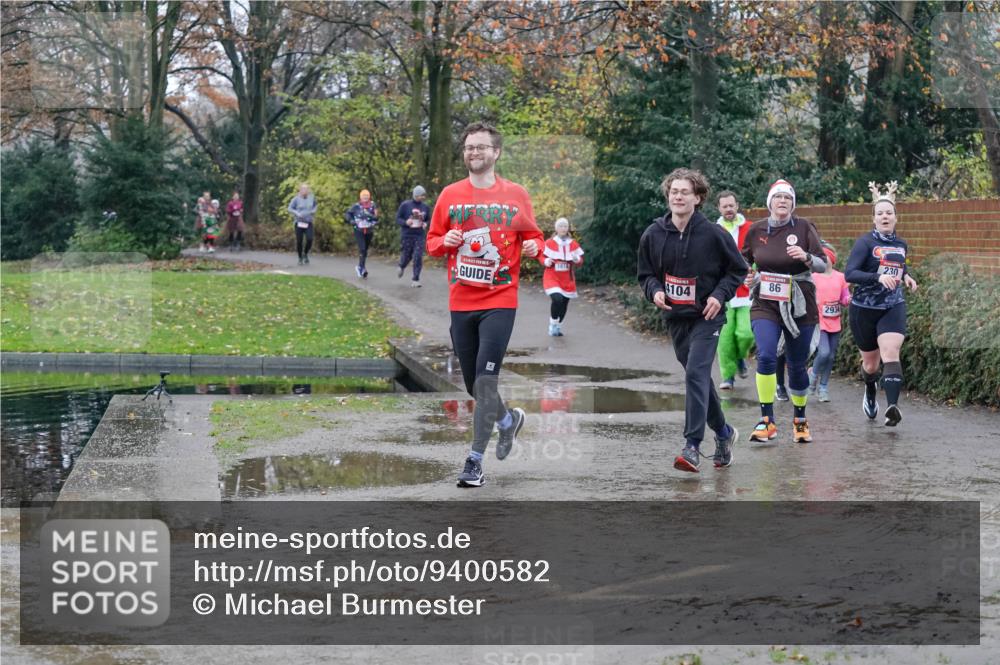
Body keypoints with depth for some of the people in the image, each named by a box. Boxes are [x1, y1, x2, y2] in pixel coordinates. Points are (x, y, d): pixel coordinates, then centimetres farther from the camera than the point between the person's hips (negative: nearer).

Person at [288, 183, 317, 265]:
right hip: (299, 223, -2)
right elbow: (290, 208, -1)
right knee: (299, 241, 0)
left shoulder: (312, 198, 3)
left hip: (308, 223, 2)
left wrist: (313, 211, 1)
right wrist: (297, 213, -15)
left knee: (309, 239, -15)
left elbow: (315, 206, 21)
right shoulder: (296, 199, -6)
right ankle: (300, 258, 19)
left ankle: (305, 254, 12)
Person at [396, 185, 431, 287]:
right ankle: (402, 267, 44)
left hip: (419, 236, 2)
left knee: (418, 257, -8)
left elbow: (428, 219, 19)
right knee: (406, 255, 9)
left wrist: (426, 224, -3)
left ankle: (415, 279, -2)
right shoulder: (405, 205, -4)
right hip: (407, 235, -2)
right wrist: (405, 222, -20)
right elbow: (398, 218, 0)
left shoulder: (425, 207, 6)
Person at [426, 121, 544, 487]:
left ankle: (475, 461, -8)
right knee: (473, 385, 11)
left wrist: (533, 247, -13)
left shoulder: (515, 195, 2)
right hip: (460, 303, 4)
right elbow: (432, 241, 12)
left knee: (485, 380, -13)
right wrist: (445, 242, -10)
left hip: (499, 303, -3)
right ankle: (508, 419, 41)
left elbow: (533, 237, 9)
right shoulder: (450, 195, 7)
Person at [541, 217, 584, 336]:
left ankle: (557, 326, 31)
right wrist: (546, 261, -18)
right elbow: (541, 256, 3)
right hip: (552, 277, -4)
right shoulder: (549, 243, -5)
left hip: (567, 280, 4)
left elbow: (580, 262, 5)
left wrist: (577, 259, -17)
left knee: (564, 304, 8)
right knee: (557, 299, -25)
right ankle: (553, 324, -3)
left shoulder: (574, 244, 3)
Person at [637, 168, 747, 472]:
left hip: (706, 316, -5)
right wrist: (655, 290, -10)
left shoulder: (713, 234, -9)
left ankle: (693, 446, -21)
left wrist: (720, 295, -12)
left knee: (696, 374, -19)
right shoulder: (653, 235, 0)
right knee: (699, 378, 13)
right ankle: (723, 432, 33)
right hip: (675, 318, 5)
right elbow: (646, 273, 12)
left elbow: (737, 269, 3)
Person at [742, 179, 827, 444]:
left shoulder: (803, 227, -2)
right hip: (765, 305, 0)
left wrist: (806, 257, -26)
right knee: (766, 356, -21)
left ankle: (800, 421, 28)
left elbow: (823, 265, -7)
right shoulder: (756, 230, 3)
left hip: (799, 305, 0)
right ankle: (767, 421, -15)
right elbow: (744, 260, 20)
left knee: (797, 365, 8)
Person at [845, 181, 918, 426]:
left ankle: (892, 406, -35)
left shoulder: (901, 244, 7)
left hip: (893, 307, 2)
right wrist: (878, 278, -33)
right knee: (870, 362, 13)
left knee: (891, 353, -22)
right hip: (864, 308, -2)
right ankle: (870, 392, 47)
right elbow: (849, 273, -21)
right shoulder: (865, 242, -10)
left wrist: (906, 276, 7)